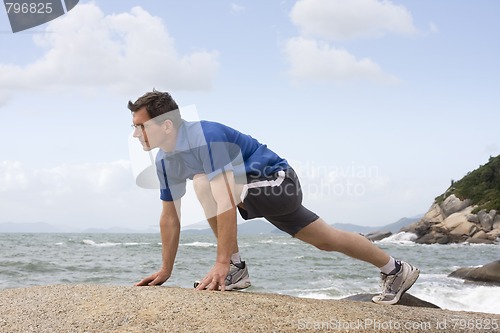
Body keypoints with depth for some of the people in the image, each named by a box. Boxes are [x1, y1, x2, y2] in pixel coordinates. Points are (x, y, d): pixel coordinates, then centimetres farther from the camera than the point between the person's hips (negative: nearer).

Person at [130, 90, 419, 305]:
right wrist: (166, 270, 9)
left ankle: (235, 269, -14)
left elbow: (226, 203, -39)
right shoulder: (165, 161, -2)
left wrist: (222, 263, -39)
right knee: (328, 240, 14)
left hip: (278, 181, -9)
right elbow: (170, 217, 7)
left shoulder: (205, 137, -32)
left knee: (205, 184, -29)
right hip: (257, 189, 9)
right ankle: (396, 270, 32)